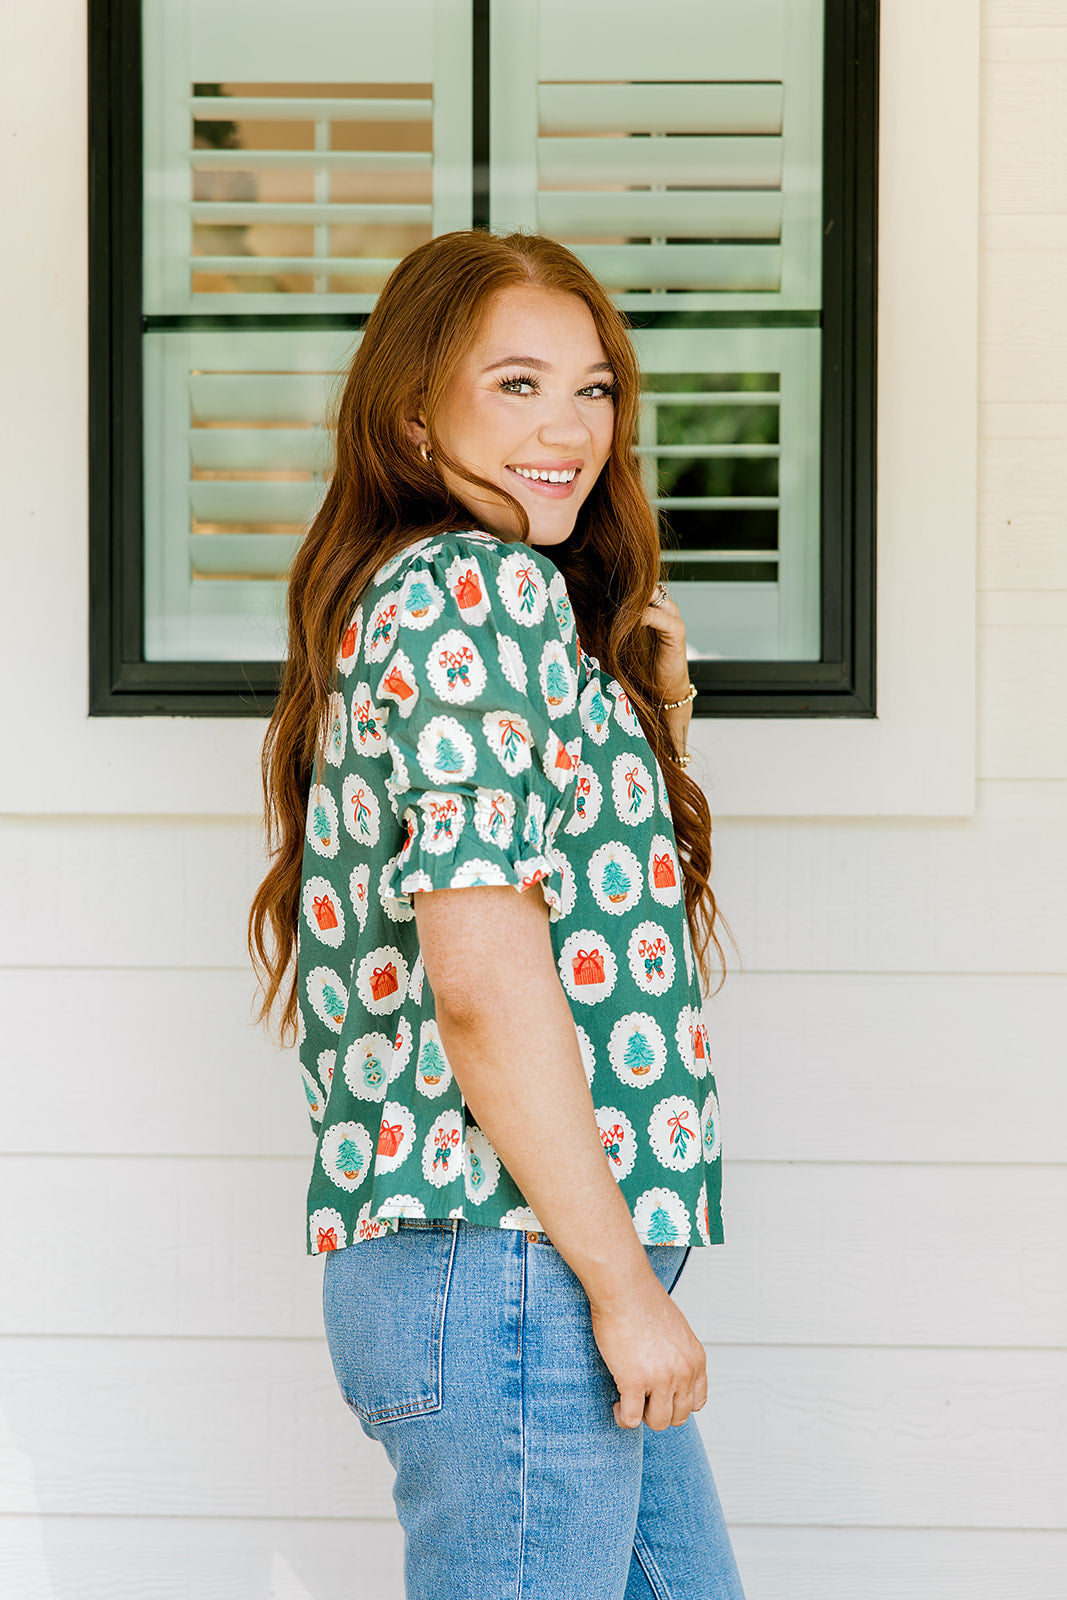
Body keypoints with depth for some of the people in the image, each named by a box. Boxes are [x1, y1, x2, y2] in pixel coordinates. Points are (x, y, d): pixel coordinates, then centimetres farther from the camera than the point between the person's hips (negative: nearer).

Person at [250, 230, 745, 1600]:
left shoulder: (400, 599, 18)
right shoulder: (480, 585, -12)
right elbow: (483, 975, -20)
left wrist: (645, 714, 12)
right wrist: (625, 1279, -18)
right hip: (514, 1274, -10)